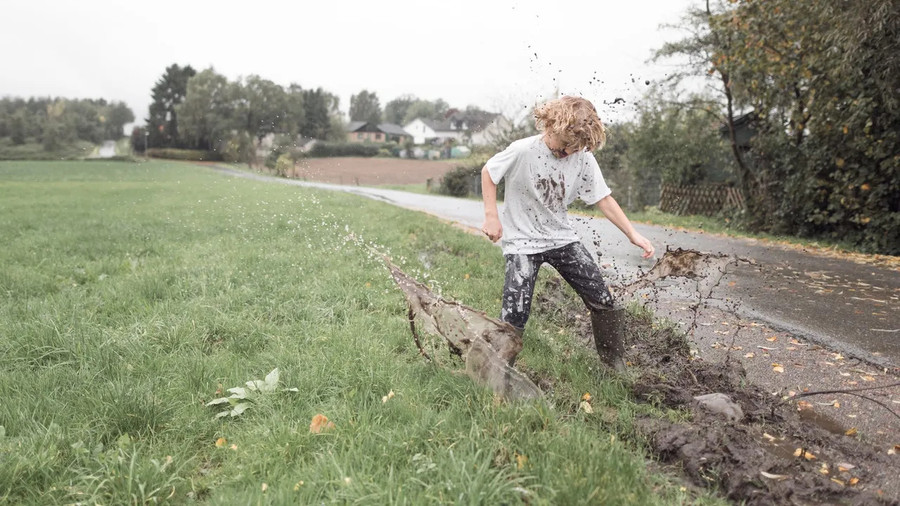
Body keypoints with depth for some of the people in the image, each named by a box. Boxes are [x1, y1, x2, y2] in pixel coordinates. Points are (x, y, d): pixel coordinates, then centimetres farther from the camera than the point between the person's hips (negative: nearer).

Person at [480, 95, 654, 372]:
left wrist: (633, 234, -5)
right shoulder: (523, 151, -20)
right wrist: (491, 216, -11)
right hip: (522, 241, -4)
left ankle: (616, 365, 26)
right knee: (514, 317, -12)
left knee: (603, 301, 5)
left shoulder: (583, 158, -8)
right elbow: (488, 172, -5)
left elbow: (603, 199, -1)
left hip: (562, 237, 4)